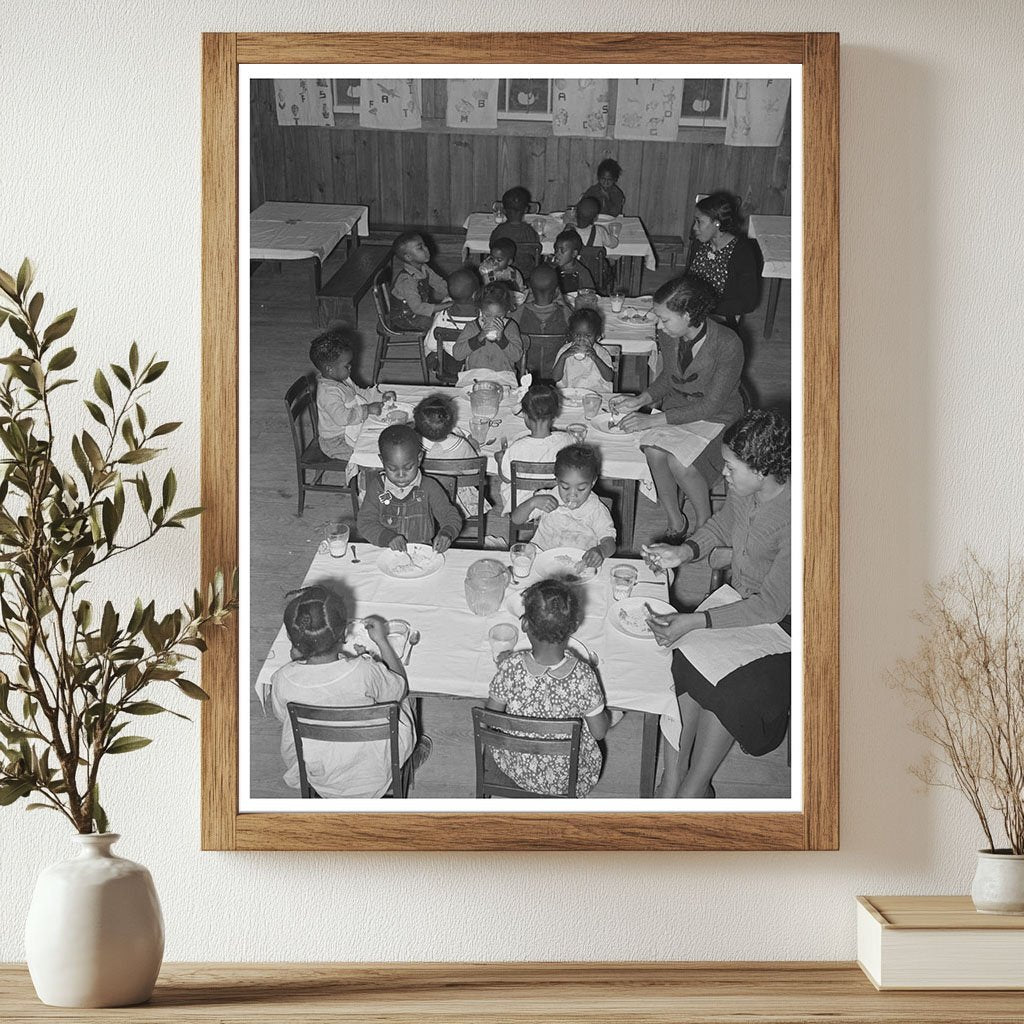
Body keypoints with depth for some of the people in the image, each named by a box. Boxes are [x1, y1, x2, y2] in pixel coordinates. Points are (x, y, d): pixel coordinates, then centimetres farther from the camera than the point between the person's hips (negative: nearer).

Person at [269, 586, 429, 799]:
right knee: (399, 701, 24)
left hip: (316, 778, 2)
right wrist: (382, 641, 1)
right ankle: (407, 759, 47)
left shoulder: (284, 680, -26)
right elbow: (400, 688, -9)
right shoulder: (363, 672, -32)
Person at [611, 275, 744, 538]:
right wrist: (639, 401, -4)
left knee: (679, 462, -29)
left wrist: (653, 420, -25)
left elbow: (711, 405, -23)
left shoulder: (728, 345, -26)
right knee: (654, 451, -26)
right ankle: (675, 522, -7)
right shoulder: (669, 337, -7)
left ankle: (704, 520, -3)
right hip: (677, 408, 5)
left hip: (718, 417, -5)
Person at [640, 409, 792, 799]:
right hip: (739, 600, 7)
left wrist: (694, 621, -29)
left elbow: (772, 604, -26)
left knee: (728, 685, -28)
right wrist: (685, 551, 0)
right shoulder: (744, 490, -6)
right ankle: (672, 784, -15)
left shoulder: (796, 519, -29)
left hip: (782, 623, -7)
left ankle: (693, 788, -11)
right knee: (686, 657, -20)